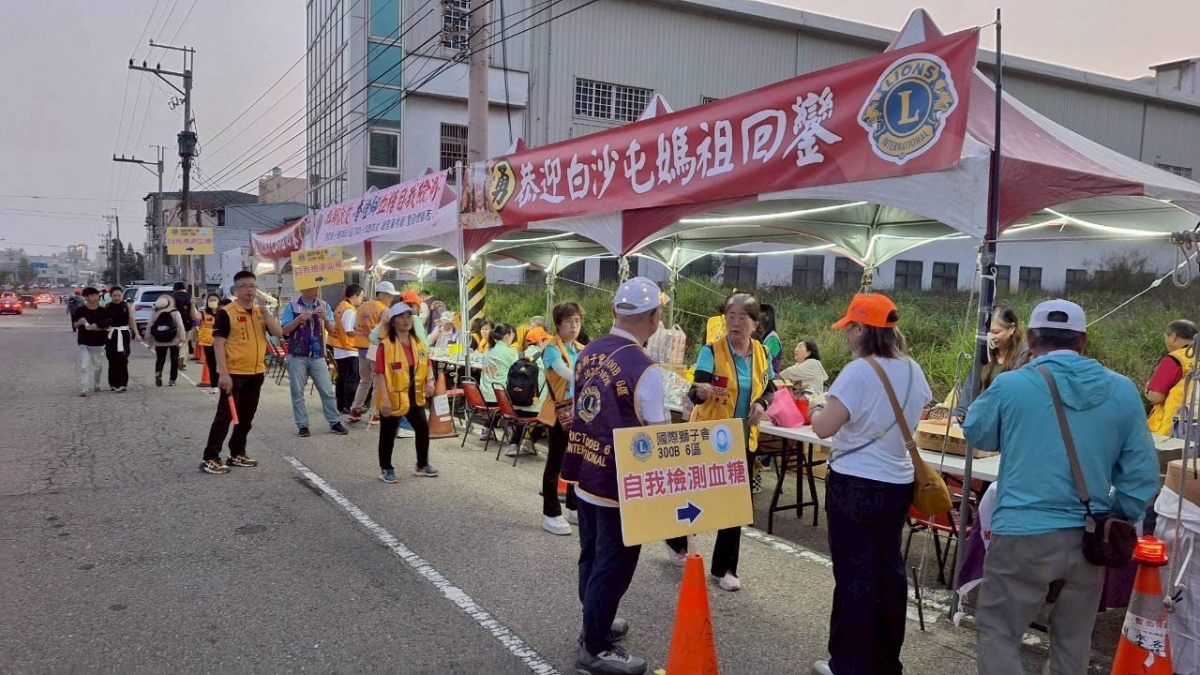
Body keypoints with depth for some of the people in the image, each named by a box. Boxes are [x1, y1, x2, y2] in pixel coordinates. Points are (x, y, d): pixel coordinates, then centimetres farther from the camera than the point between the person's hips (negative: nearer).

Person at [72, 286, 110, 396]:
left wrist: (97, 328, -16)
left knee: (97, 366, 13)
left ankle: (95, 385, 34)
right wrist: (79, 323, -17)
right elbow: (74, 325, 6)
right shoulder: (80, 310, 0)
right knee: (84, 366, -11)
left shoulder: (103, 311, 1)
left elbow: (107, 325, 2)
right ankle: (84, 389, -15)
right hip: (83, 343, -1)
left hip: (98, 343, 2)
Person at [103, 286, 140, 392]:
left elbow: (131, 320, 4)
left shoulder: (127, 306, 4)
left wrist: (136, 333, -2)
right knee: (112, 359, 3)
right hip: (111, 334, 1)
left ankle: (123, 383, -7)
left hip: (124, 334, -1)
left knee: (122, 358, -11)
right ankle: (114, 383, 13)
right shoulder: (107, 307, 4)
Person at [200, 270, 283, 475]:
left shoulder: (260, 312, 10)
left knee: (246, 417, 13)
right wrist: (223, 373, -19)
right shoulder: (226, 313, -9)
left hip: (256, 373, 6)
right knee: (225, 416, -4)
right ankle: (210, 458, 2)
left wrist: (265, 313, -13)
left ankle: (237, 454, 24)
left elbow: (278, 333, 2)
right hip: (233, 374, -6)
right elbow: (218, 343, -13)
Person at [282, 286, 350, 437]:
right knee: (297, 393, 3)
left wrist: (325, 318, -18)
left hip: (318, 356, 2)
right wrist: (299, 319, -21)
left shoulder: (324, 305, 4)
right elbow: (284, 330, -8)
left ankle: (335, 422, 11)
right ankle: (302, 425, 10)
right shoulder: (292, 306, -4)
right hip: (297, 356, -2)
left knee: (327, 391, 3)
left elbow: (332, 330, 2)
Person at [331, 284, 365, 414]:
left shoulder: (341, 306, 13)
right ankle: (348, 406, -5)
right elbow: (349, 331, -22)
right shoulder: (349, 310, -17)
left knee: (342, 378, 13)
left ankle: (341, 406, 17)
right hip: (348, 349, -9)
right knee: (352, 379, -4)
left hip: (340, 349, 9)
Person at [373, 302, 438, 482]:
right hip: (393, 398, -6)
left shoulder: (418, 343, 7)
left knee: (423, 429, 12)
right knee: (388, 434, 5)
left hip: (414, 396, 6)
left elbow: (426, 364, 16)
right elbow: (380, 373, -17)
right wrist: (385, 398, -22)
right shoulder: (386, 345, -14)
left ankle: (422, 465, 29)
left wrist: (429, 380, -4)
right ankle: (386, 469, 21)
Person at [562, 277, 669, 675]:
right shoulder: (643, 368, -22)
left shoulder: (588, 353, 2)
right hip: (620, 482, -8)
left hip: (585, 472, 8)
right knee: (612, 567, 7)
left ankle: (597, 622, 40)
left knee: (591, 558, 22)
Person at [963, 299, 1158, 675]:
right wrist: (1116, 522, 14)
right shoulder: (1122, 391, 0)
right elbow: (1142, 473, 3)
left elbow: (975, 434, 9)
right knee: (1073, 639, 20)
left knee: (998, 633, 8)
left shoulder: (1010, 385, -9)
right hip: (1089, 539, 4)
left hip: (1023, 536, -4)